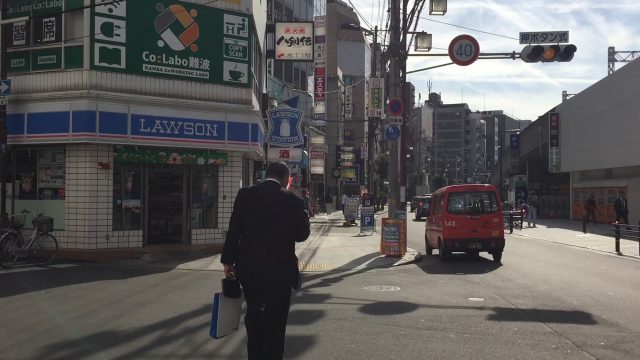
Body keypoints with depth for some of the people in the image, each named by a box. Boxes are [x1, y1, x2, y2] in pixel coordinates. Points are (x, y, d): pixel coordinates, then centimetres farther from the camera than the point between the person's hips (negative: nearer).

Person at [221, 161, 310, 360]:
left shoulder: (245, 195, -3)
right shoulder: (293, 201, -11)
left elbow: (234, 230, -2)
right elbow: (301, 235, -3)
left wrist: (228, 260, 5)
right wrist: (303, 215, 12)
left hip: (249, 267, 4)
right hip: (279, 269, -4)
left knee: (253, 314, 23)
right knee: (275, 320, 8)